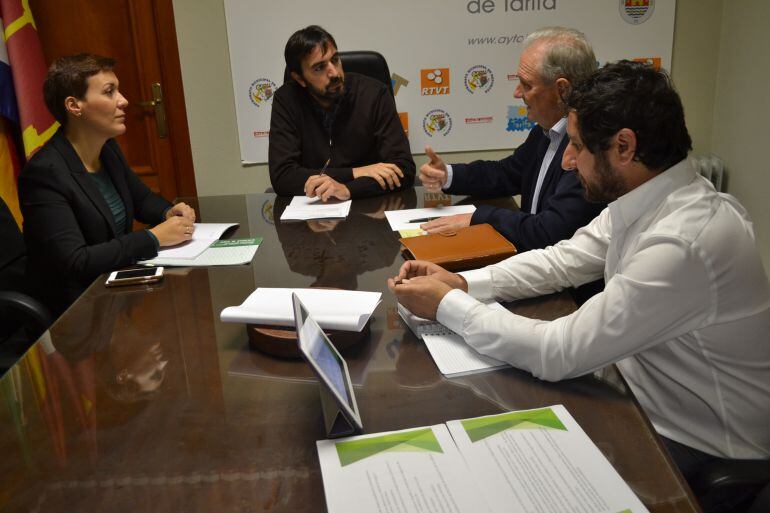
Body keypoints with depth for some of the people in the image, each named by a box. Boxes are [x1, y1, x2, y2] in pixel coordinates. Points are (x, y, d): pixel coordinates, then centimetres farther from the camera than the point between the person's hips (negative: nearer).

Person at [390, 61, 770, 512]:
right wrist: (462, 282, -8)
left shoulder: (685, 242, -33)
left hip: (697, 445, -7)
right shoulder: (646, 198, -7)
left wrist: (447, 305, -19)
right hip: (653, 401, 7)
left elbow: (559, 354, -29)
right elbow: (563, 260, 4)